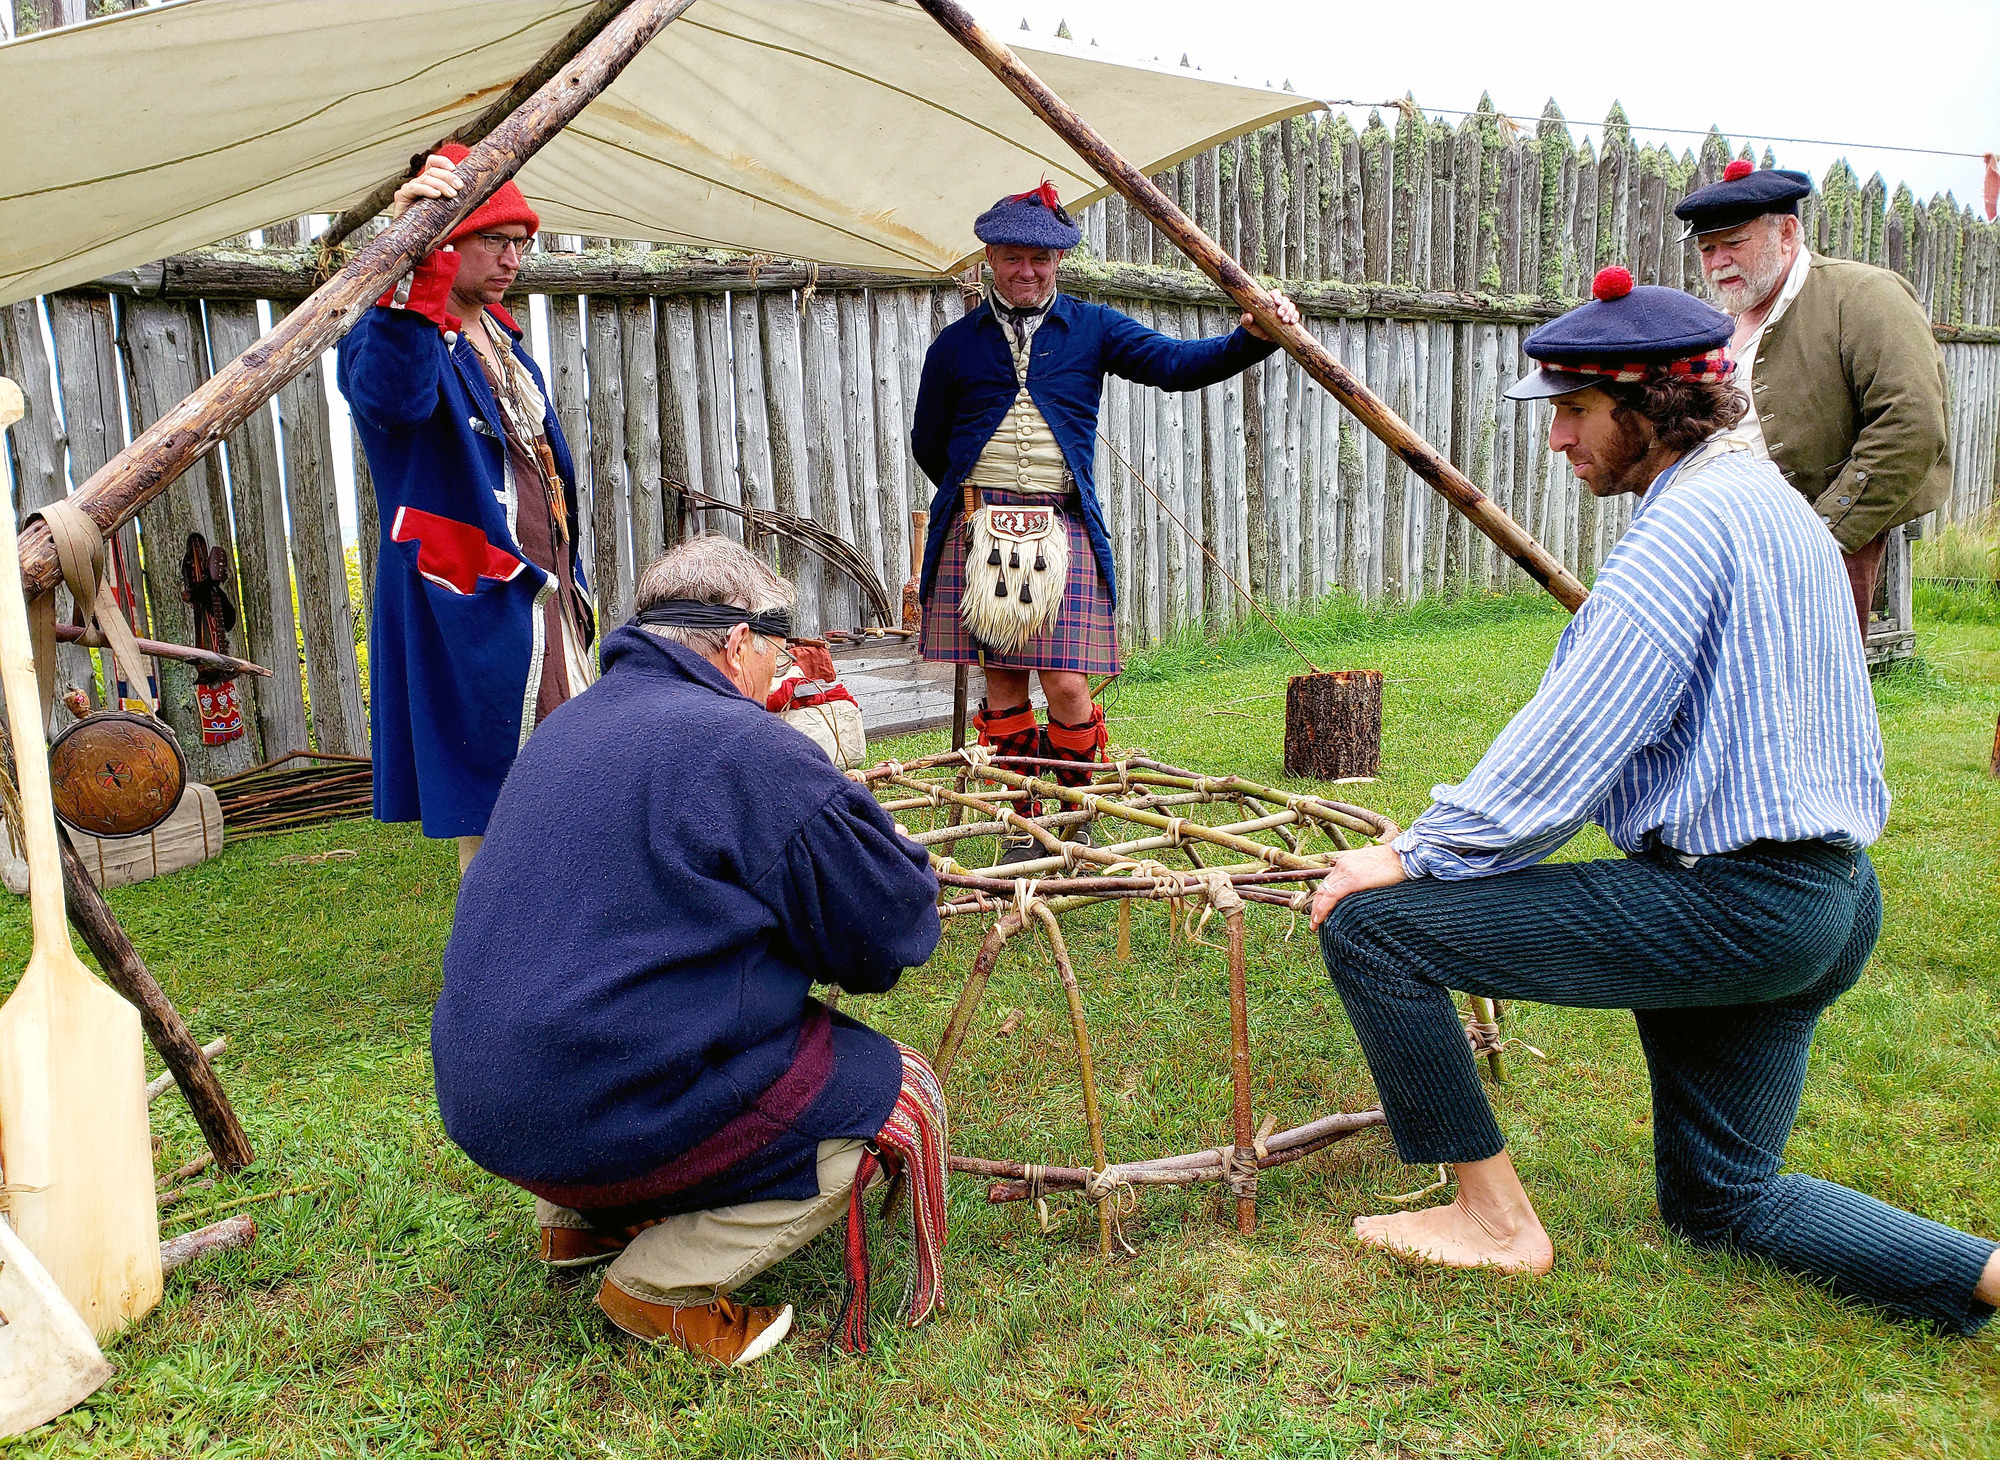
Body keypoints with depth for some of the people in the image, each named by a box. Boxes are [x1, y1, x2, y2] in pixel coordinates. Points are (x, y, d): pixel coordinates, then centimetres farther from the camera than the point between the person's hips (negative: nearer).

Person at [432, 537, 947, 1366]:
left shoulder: (566, 729, 13)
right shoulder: (745, 746, -14)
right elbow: (894, 925, -10)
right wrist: (908, 879, 13)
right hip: (609, 1118, -9)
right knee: (895, 1092, 3)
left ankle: (579, 1218, 22)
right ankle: (664, 1284, -1)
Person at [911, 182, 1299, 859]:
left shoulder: (1093, 329, 11)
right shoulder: (957, 343, 11)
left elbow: (1177, 363, -1)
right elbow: (927, 443, 20)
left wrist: (1253, 336, -16)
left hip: (1063, 530, -1)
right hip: (978, 531, 1)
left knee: (1067, 683, -6)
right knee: (1002, 681, 4)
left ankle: (1077, 821, 15)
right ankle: (1022, 826, 17)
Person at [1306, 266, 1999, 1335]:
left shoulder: (1689, 522, -16)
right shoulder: (1767, 501, 17)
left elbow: (1569, 742, -21)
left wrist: (1412, 857, -12)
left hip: (1727, 905, -11)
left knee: (1368, 921, -9)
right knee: (1718, 1202, 23)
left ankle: (1495, 1219, 3)